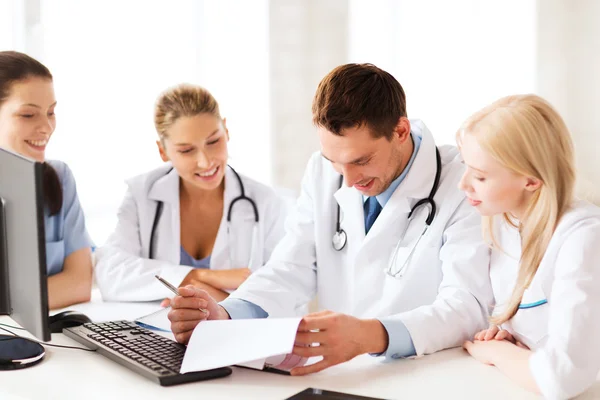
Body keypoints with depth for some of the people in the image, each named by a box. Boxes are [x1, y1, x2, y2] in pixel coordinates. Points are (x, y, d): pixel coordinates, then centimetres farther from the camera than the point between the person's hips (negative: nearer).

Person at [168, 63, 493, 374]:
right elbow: (290, 273, 1)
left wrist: (369, 335, -37)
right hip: (336, 372, 3)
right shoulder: (323, 172, 2)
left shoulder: (461, 188, -12)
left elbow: (467, 308, -20)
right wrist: (222, 317, -17)